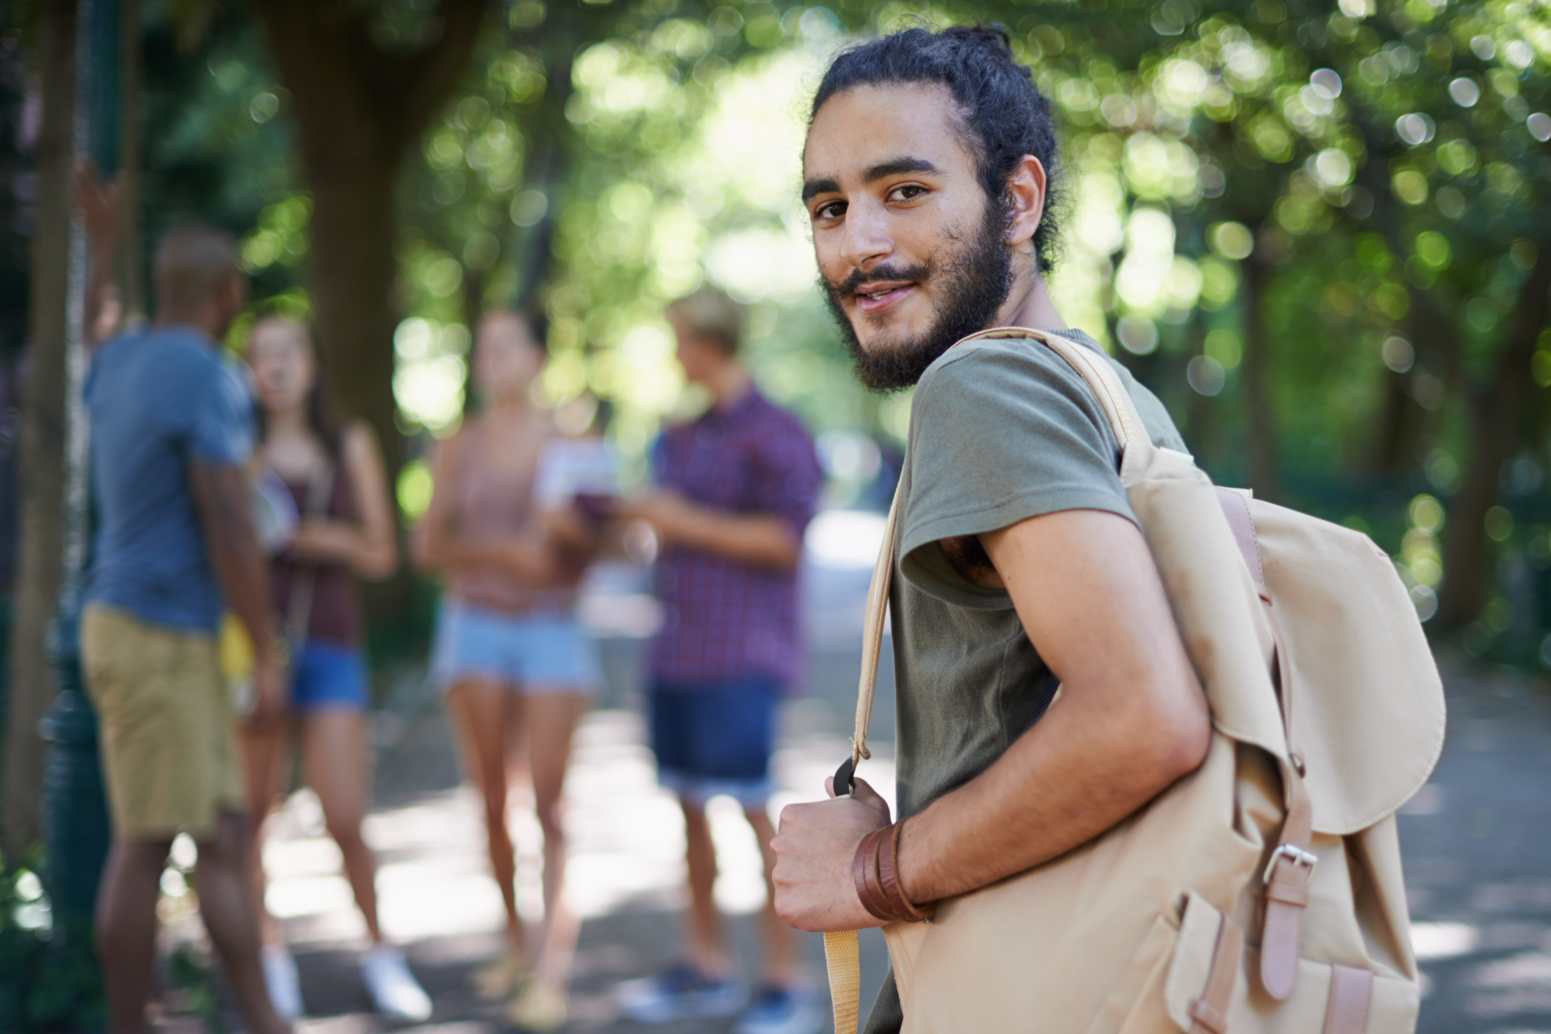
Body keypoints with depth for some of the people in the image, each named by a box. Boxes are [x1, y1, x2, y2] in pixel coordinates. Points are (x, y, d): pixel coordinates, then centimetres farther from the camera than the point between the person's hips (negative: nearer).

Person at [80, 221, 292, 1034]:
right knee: (147, 845, -3)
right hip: (159, 638, -9)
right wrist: (267, 658, -14)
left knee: (224, 838, 8)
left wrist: (100, 249, 46)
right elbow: (229, 529, -20)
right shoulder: (210, 380, -16)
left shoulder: (115, 362, 11)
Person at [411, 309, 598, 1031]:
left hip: (552, 627, -2)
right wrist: (501, 550, -14)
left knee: (547, 803, -8)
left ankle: (551, 971, -8)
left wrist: (569, 531, -17)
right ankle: (516, 942, 20)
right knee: (492, 801, 4)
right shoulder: (460, 448, 7)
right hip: (476, 624, 2)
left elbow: (595, 543, 5)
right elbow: (429, 545, 1)